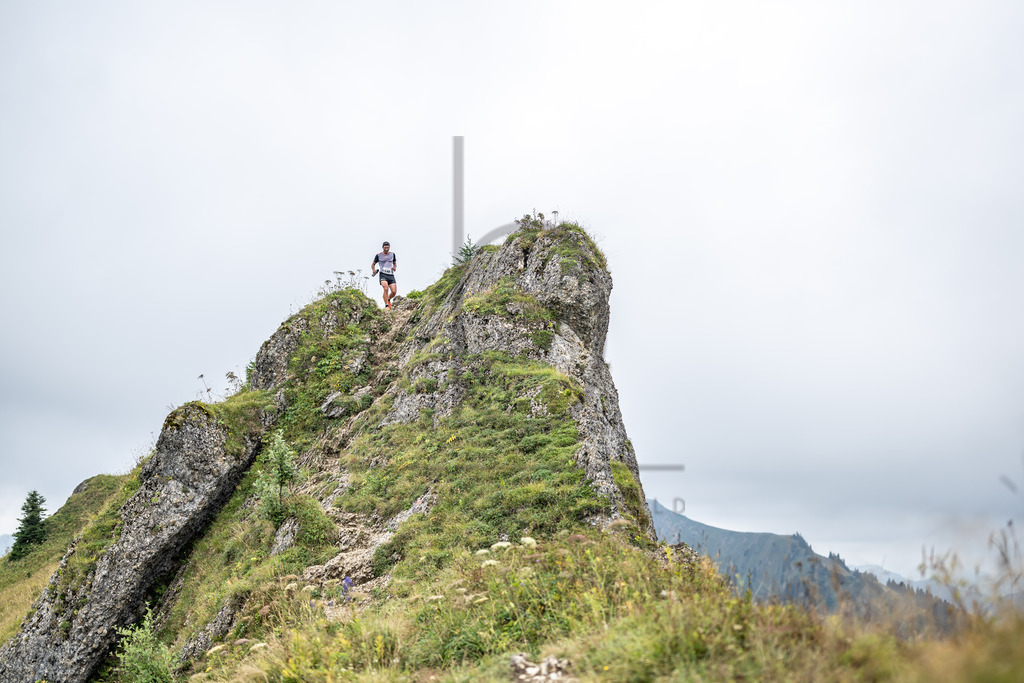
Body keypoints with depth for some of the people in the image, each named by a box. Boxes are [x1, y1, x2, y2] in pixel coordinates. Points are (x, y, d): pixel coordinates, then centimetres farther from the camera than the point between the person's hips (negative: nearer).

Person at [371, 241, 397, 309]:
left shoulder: (392, 254, 13)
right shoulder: (378, 255, 5)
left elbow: (395, 263, 24)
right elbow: (373, 265, 13)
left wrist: (395, 267, 1)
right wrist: (374, 270, -8)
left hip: (391, 275, 3)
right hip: (383, 275, -3)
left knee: (394, 291, -10)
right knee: (386, 289, -26)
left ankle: (388, 300, 22)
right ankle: (386, 305, -18)